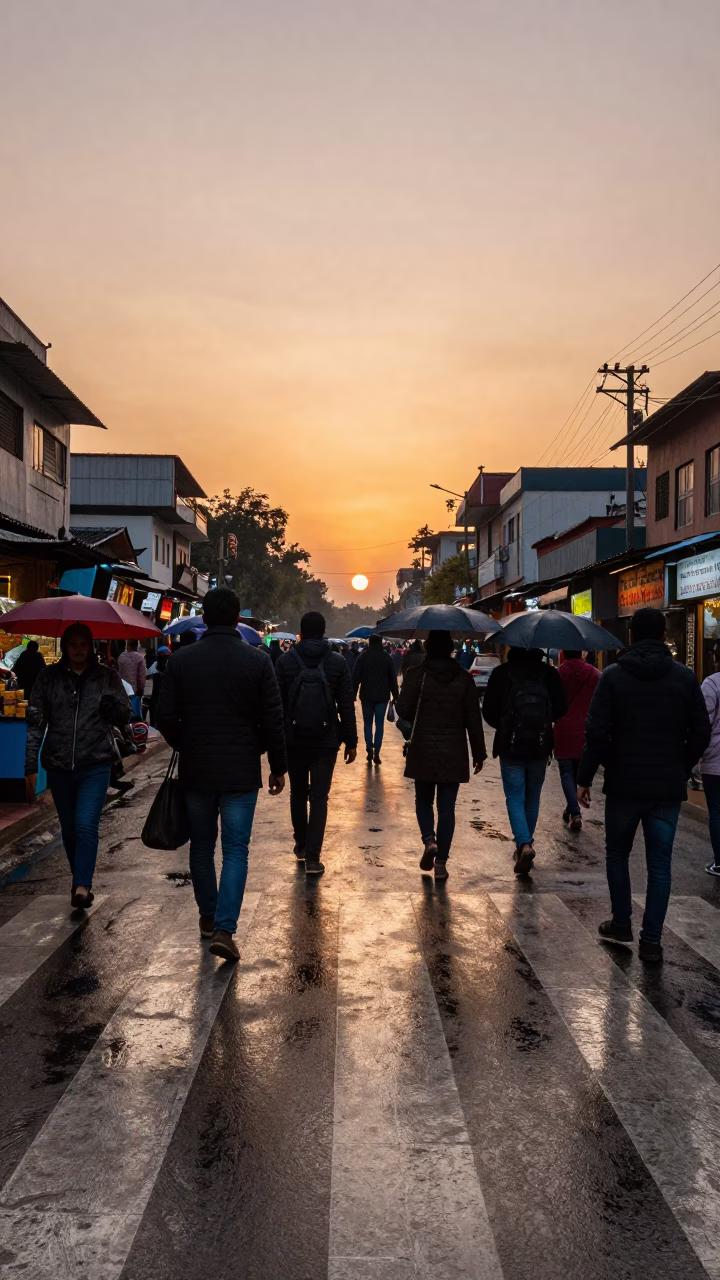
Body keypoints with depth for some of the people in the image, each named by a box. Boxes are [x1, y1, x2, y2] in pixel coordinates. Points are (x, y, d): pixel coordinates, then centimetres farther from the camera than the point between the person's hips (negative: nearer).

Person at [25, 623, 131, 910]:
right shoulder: (49, 677, 4)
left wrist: (114, 708, -13)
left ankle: (82, 887, -12)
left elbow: (125, 717, 8)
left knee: (86, 826, -14)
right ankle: (81, 882, 28)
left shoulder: (107, 677, 3)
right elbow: (35, 722, 3)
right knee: (69, 829, 12)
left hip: (96, 765, -2)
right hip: (59, 766, 2)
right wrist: (31, 764, -1)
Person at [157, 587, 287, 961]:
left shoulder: (180, 660, -4)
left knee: (202, 846, 18)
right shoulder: (257, 660, -8)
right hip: (241, 772, -2)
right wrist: (278, 767, 4)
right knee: (235, 851, 4)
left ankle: (208, 917, 30)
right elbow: (273, 721, -7)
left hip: (195, 771, 2)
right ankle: (224, 928, -4)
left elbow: (166, 719, -1)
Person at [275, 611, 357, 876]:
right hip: (326, 740, -1)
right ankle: (312, 856, -4)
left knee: (298, 793, 18)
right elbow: (347, 706, -2)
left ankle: (301, 845, 29)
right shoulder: (337, 662, -2)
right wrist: (351, 741, 4)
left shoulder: (285, 661, -2)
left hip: (294, 739, 1)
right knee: (319, 797, 1)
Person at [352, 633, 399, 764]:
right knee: (379, 724, 3)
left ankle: (370, 750, 1)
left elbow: (355, 677, -2)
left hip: (366, 695, 0)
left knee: (367, 723, 11)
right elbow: (393, 678, 4)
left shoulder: (363, 657, 0)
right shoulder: (387, 657, 3)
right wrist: (395, 695, 8)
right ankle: (376, 753, -4)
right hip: (382, 695, 0)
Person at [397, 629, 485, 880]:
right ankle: (441, 862, 6)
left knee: (423, 800, 17)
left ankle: (429, 840, -6)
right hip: (454, 754, 1)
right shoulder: (464, 678, 0)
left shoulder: (416, 674, -6)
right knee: (446, 807, 6)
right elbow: (473, 718, 1)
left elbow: (403, 709, -11)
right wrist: (479, 753, 8)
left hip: (423, 751, -1)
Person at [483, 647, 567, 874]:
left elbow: (488, 710, -6)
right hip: (540, 747, 2)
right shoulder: (549, 673, -2)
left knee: (515, 798, 2)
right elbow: (560, 709, -1)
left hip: (510, 746, -2)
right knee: (532, 798, 17)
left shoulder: (501, 673, -7)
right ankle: (525, 844, 28)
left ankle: (524, 844, -17)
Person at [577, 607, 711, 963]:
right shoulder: (685, 677, 0)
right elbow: (701, 733, 1)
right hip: (668, 787, 1)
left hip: (624, 784, -1)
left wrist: (585, 778, -3)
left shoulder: (613, 676, -7)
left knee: (617, 854, 18)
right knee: (659, 864, 8)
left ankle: (621, 924, 24)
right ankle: (651, 940, 9)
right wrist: (680, 769, 14)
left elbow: (597, 733, -11)